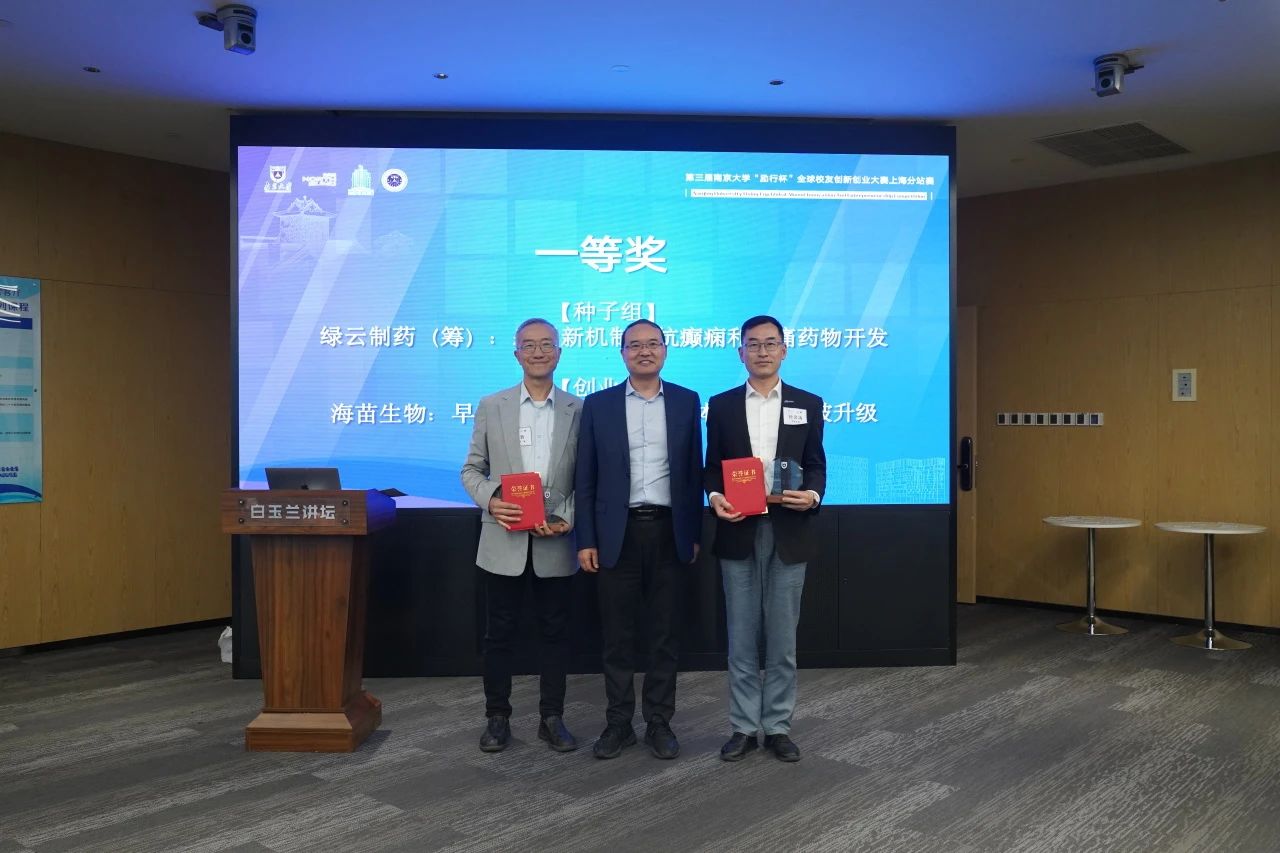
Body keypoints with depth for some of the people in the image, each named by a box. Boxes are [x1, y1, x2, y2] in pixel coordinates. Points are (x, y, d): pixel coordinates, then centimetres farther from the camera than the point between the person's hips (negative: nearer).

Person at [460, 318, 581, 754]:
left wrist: (568, 517, -11)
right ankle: (497, 717, 23)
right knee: (499, 633, 8)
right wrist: (490, 500, -13)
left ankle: (552, 718, 22)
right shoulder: (491, 406, 5)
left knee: (555, 632, 9)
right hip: (504, 539, 0)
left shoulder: (579, 410, 3)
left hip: (556, 543, 0)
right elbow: (472, 469, 6)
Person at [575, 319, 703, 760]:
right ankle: (619, 723, 20)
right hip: (618, 533, 0)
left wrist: (694, 534, 3)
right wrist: (586, 539, -3)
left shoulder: (687, 402, 5)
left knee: (665, 634, 8)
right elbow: (585, 479, 2)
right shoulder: (598, 404, 3)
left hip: (669, 532, 1)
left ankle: (659, 722, 20)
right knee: (618, 635, 7)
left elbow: (694, 473, 6)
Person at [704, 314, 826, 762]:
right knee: (741, 637, 7)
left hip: (788, 532, 0)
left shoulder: (808, 404, 6)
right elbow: (712, 466, 6)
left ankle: (778, 726, 19)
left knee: (782, 637, 7)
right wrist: (716, 498, -14)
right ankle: (744, 727, 18)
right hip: (738, 532, 0)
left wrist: (813, 496, -15)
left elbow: (816, 465, 5)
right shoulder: (721, 405, 6)